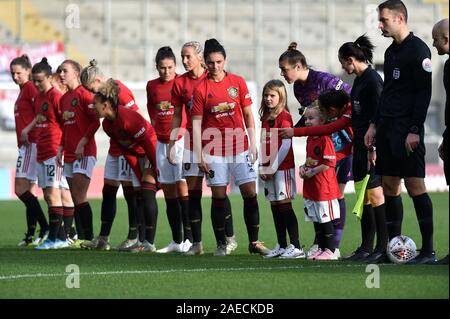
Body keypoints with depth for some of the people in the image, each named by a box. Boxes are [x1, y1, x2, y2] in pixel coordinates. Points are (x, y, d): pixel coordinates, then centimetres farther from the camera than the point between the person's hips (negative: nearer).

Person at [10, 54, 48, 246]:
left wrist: (28, 130, -17)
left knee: (21, 189, -12)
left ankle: (45, 229, -13)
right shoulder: (23, 90, 19)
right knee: (29, 191, 8)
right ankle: (31, 235, 9)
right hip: (26, 144, 10)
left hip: (31, 143, -10)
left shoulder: (30, 88, -8)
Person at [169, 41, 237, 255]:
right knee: (192, 191, 0)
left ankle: (230, 238, 10)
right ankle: (196, 243, 4)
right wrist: (171, 145, 8)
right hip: (192, 142, 3)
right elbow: (177, 116, 12)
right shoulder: (180, 83, 6)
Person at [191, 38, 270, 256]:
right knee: (218, 197, 0)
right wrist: (199, 156, -7)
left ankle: (254, 242, 9)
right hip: (214, 150, -2)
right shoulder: (201, 89, -4)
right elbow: (196, 123, -3)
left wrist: (253, 144, 4)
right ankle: (221, 244, 9)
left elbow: (248, 115, 9)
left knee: (250, 194, -1)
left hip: (239, 147, 2)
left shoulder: (238, 82, 2)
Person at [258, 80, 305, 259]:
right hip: (269, 169, 8)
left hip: (283, 167, -8)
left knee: (285, 205, -10)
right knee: (275, 207, 9)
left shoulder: (284, 116, -9)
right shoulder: (265, 118, 14)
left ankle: (296, 247, -10)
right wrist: (262, 167, 6)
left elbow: (286, 144, -14)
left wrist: (274, 167, -14)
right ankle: (281, 246, 14)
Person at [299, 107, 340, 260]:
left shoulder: (325, 139, -15)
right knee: (316, 220, 13)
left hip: (324, 188, -9)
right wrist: (304, 167, 7)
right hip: (311, 188, 9)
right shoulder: (309, 139, 13)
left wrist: (312, 171, -16)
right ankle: (321, 249, 20)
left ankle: (330, 251, 2)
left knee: (326, 219, -4)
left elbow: (330, 163, -19)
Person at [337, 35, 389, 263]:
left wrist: (373, 149, -21)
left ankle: (383, 248, -8)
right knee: (362, 195, 10)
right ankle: (366, 248, 14)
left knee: (374, 193, -9)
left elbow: (378, 116, -17)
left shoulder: (372, 79, -13)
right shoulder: (359, 80, 16)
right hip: (360, 144, 10)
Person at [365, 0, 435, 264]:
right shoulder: (391, 52, 17)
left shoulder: (418, 49, -8)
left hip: (408, 130, -9)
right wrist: (375, 125, 17)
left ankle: (429, 250, -8)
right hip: (387, 128, 9)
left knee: (415, 185, -10)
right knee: (389, 187, 7)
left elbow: (424, 92, -13)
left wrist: (414, 130, -18)